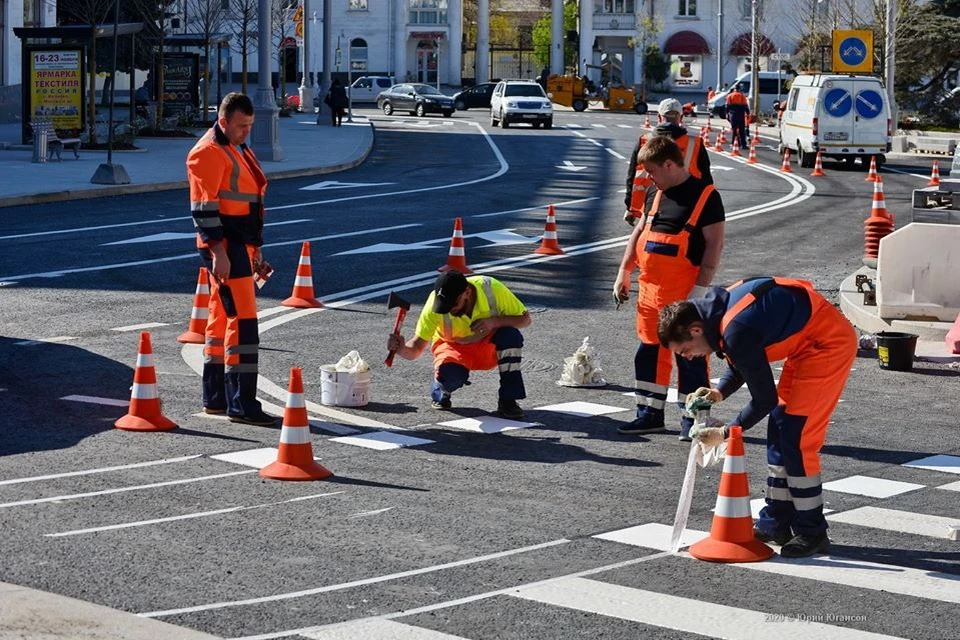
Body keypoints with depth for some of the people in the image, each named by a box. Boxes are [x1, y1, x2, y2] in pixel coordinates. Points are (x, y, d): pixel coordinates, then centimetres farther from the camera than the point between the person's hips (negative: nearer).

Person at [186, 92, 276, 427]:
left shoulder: (240, 151, 19)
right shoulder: (208, 152, -11)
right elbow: (203, 207, -17)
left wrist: (255, 249, 24)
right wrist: (218, 252, -22)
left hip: (241, 246, 10)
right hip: (224, 248, -10)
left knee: (222, 319, 13)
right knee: (242, 319, -12)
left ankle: (216, 398, 20)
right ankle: (241, 404, -12)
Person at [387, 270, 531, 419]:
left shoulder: (492, 289, -28)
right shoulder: (435, 303, -29)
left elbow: (525, 319, -16)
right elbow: (416, 348, -27)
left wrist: (494, 321, -33)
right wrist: (401, 348, -50)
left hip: (489, 347, 1)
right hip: (454, 347, -1)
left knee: (511, 335, -32)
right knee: (449, 373, -36)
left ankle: (508, 401, -18)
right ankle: (440, 394, 3)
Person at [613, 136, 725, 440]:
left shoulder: (705, 195, -10)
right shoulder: (658, 194, 12)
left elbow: (714, 244, -13)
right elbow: (639, 232, 21)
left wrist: (699, 290, -17)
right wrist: (624, 272, 16)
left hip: (684, 292, -7)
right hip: (650, 289, 7)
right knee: (649, 350, 11)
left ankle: (693, 418, 6)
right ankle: (650, 414, 21)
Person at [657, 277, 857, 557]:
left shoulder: (736, 332, -27)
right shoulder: (718, 306, 1)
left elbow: (764, 400, -18)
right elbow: (742, 364, 17)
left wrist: (725, 433, -8)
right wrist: (719, 392, -1)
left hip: (830, 343, -10)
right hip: (809, 340, 10)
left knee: (796, 438, -9)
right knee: (780, 427, 11)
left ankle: (812, 534, 0)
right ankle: (775, 523, 19)